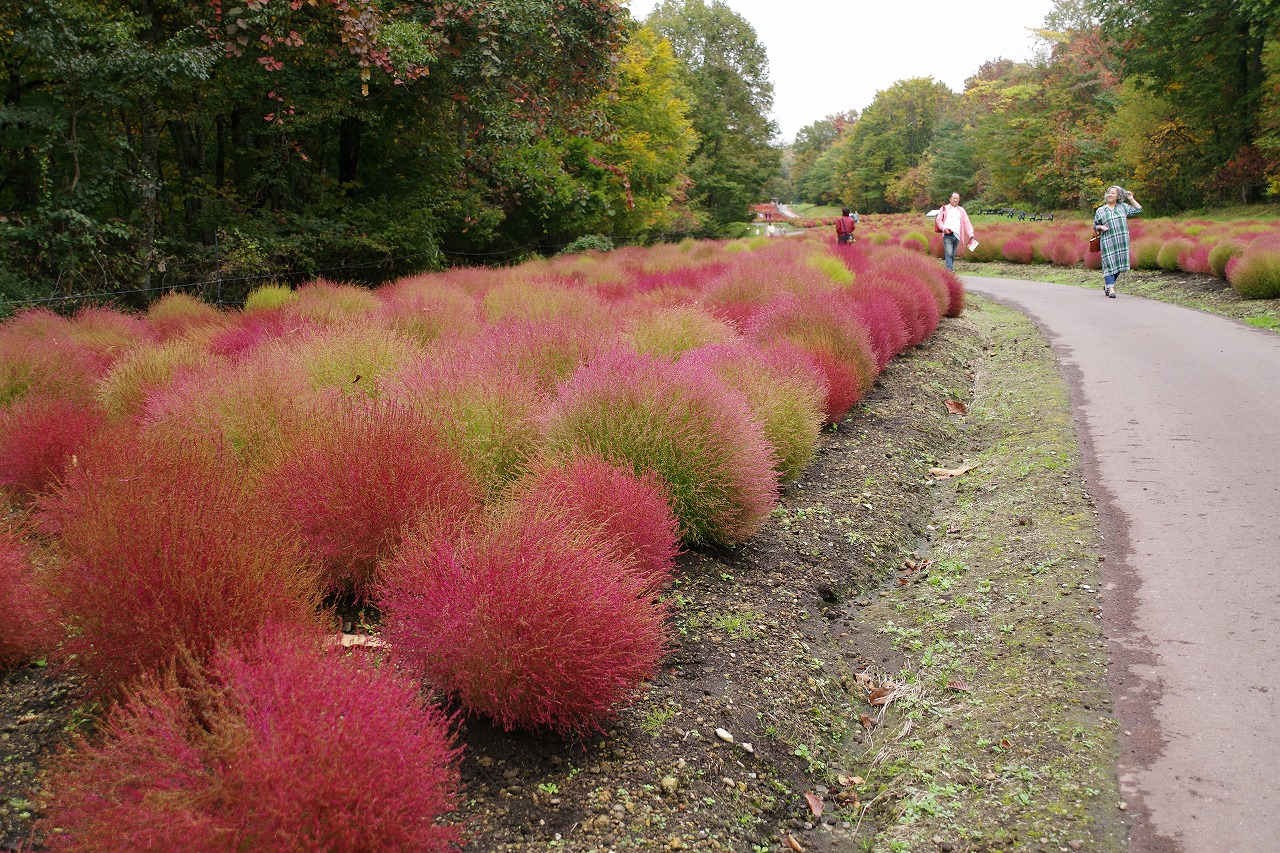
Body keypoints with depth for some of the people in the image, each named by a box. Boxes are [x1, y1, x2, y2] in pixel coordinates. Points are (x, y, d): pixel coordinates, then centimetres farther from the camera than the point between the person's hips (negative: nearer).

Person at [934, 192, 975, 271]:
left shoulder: (961, 210, 17)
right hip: (947, 235, -3)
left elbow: (967, 223, 10)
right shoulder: (944, 208, 10)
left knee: (953, 255, 6)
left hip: (957, 235, 3)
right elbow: (938, 220, 7)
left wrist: (971, 235, -1)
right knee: (949, 253, -16)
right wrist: (944, 228, -11)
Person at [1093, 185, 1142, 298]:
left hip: (1122, 242, 3)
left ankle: (1107, 285, 21)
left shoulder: (1123, 207, 12)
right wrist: (1101, 227, -9)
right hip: (1108, 242, -3)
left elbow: (1138, 209, 18)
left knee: (1118, 264, 5)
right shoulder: (1100, 211, 6)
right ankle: (1111, 289, -12)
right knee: (1109, 264, -10)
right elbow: (1095, 226, 11)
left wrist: (1131, 199, 12)